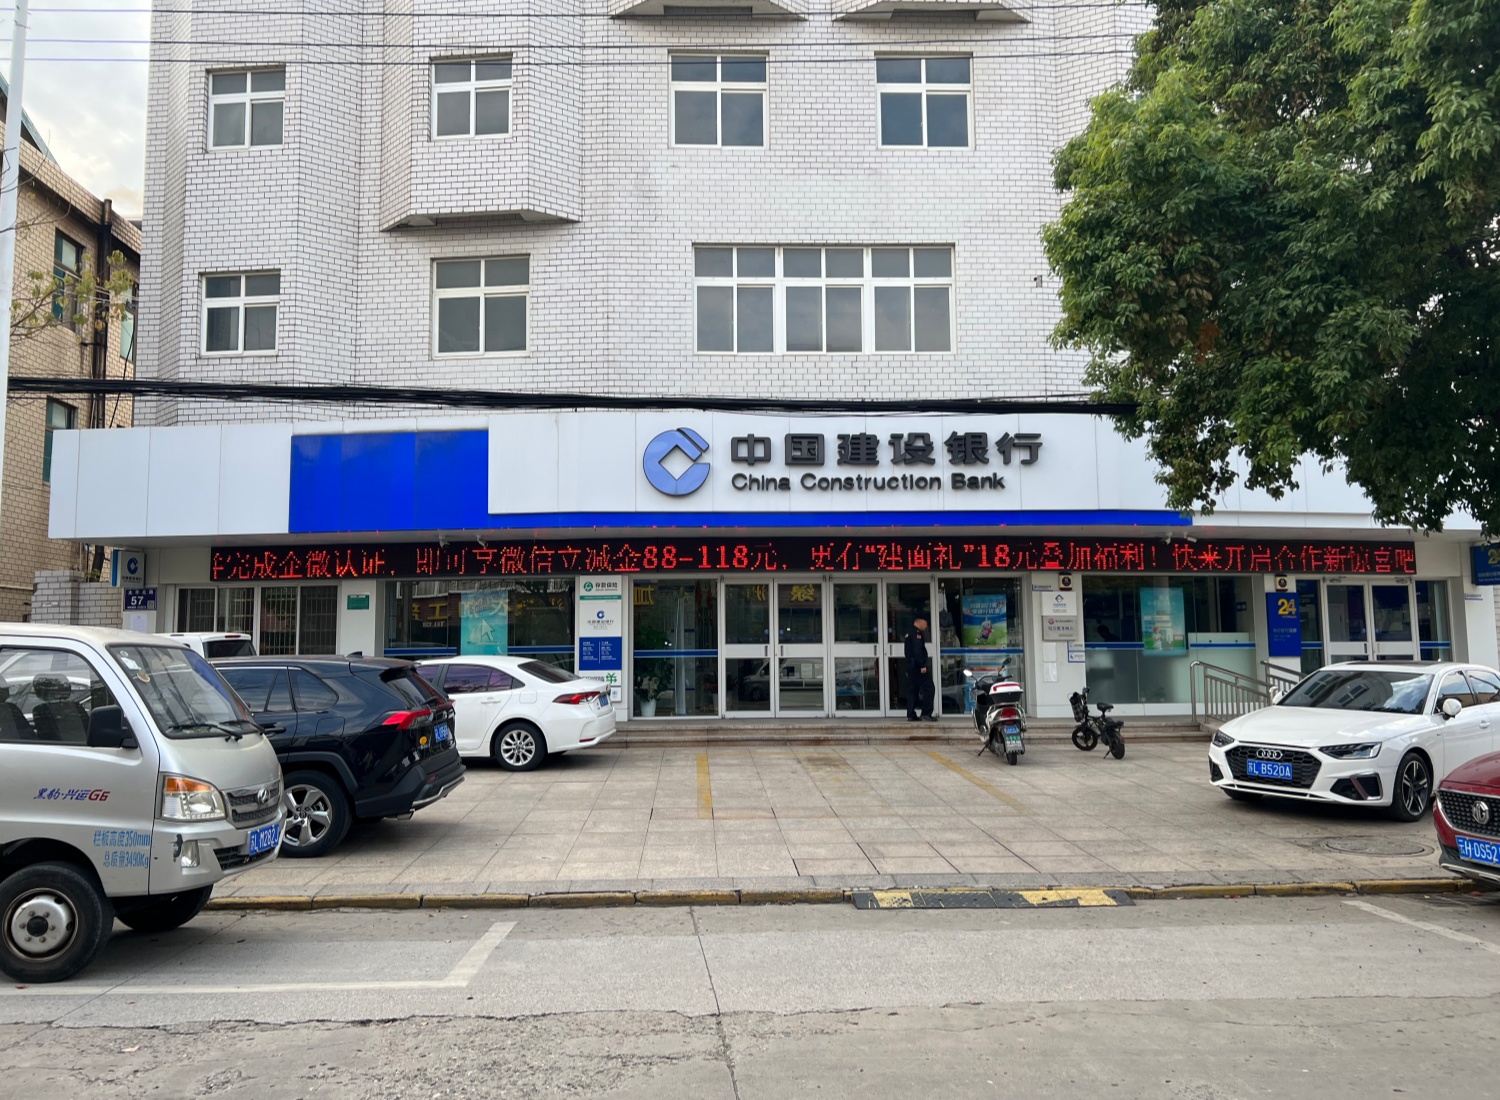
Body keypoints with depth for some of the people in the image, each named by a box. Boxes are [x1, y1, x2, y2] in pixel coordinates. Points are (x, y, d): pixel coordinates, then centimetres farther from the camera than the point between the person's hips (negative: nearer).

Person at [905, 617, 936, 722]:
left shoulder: (909, 633, 20)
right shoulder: (917, 633, -12)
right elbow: (918, 650, -21)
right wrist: (922, 665, -22)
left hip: (910, 666, 10)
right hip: (918, 666, -10)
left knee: (912, 690, 10)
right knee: (928, 688, -7)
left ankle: (910, 715, 9)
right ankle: (926, 714, -10)